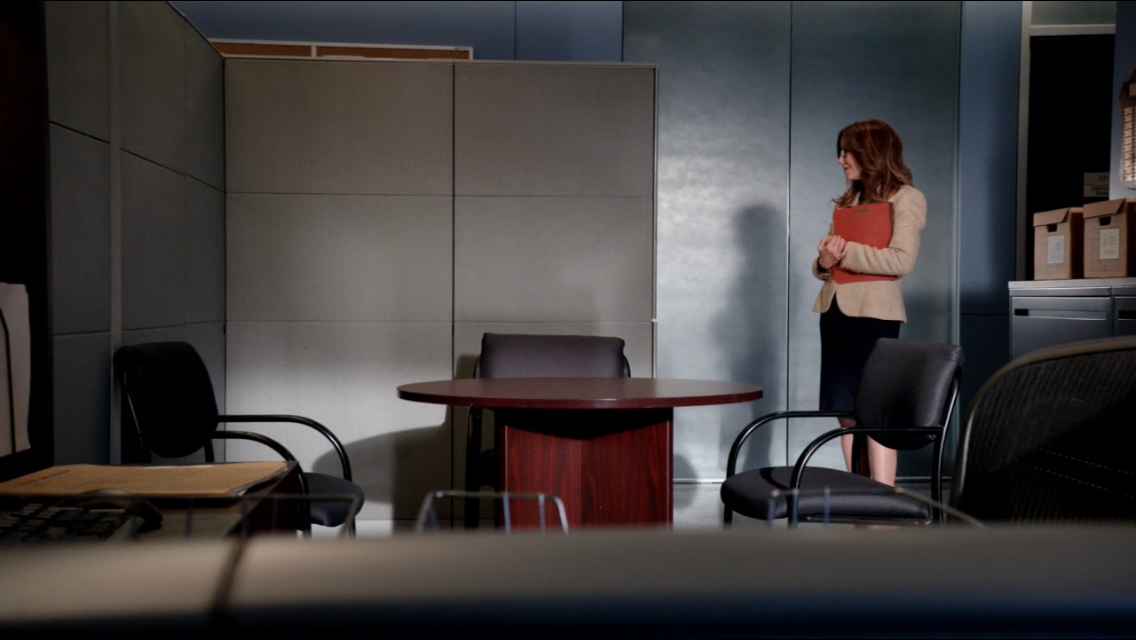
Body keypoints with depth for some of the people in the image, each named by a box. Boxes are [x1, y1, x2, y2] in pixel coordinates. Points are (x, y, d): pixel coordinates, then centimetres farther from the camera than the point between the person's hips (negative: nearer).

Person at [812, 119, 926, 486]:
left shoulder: (905, 198, -1)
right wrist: (824, 261, -5)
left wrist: (847, 253, -14)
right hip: (835, 311, 7)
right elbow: (824, 264, 18)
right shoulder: (848, 200, 19)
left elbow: (902, 260, -15)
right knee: (847, 412, 7)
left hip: (873, 314, -7)